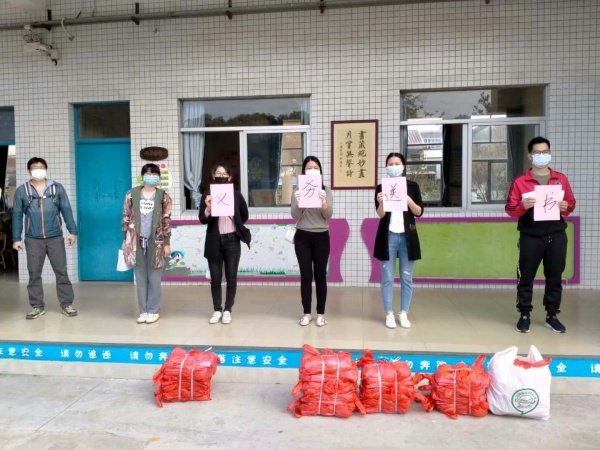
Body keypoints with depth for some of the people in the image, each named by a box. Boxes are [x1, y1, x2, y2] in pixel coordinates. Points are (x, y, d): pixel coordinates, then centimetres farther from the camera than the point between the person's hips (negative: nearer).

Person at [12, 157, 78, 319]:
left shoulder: (57, 188, 4)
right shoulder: (21, 191, 5)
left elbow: (66, 210, 4)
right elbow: (17, 215, 6)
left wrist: (72, 231, -4)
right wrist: (16, 238, 2)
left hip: (55, 238, -1)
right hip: (33, 240, 1)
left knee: (61, 271, 2)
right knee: (34, 273, 5)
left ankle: (66, 304, 9)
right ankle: (37, 306, 15)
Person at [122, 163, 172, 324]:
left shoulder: (163, 196, 2)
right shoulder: (132, 194, 4)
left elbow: (166, 221, 1)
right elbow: (126, 218, 6)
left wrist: (167, 243, -2)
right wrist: (126, 240, 2)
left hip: (155, 242, -1)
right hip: (137, 241, 2)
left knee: (154, 277, 4)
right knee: (140, 278, 8)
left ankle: (153, 310, 14)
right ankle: (143, 311, 17)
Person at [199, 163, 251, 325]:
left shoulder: (236, 194, 1)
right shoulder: (207, 195, 0)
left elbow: (244, 216, 14)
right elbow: (202, 219, -8)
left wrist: (235, 225, 7)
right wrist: (208, 209, -25)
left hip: (232, 241, 0)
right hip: (214, 242, 0)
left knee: (231, 277, 4)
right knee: (215, 278, 7)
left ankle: (227, 310, 15)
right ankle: (217, 310, 19)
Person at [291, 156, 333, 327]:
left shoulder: (326, 191, 4)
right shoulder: (298, 191, 3)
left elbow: (329, 215, -7)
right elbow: (295, 216, -6)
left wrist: (323, 203, -26)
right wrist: (298, 203, -25)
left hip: (321, 237, 0)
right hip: (302, 237, 0)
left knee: (320, 275, 4)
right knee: (306, 276, 2)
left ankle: (321, 313, 14)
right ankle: (306, 313, 13)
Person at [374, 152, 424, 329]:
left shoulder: (412, 186, 4)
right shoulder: (381, 187, 1)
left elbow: (419, 212, 0)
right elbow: (380, 214, -8)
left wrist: (408, 200, -17)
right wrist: (381, 202, -28)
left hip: (407, 236, 1)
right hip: (388, 236, -1)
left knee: (406, 278, 5)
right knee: (387, 277, 2)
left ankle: (404, 314, 15)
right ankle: (389, 314, 11)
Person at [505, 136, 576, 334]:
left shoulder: (561, 179, 9)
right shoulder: (520, 181, -1)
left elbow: (571, 203, 15)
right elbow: (509, 209, -3)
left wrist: (566, 207, -8)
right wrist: (523, 206, -23)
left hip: (556, 235, 3)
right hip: (531, 237, -3)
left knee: (554, 276, 8)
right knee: (526, 276, 2)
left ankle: (552, 316, 19)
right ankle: (524, 315, 13)